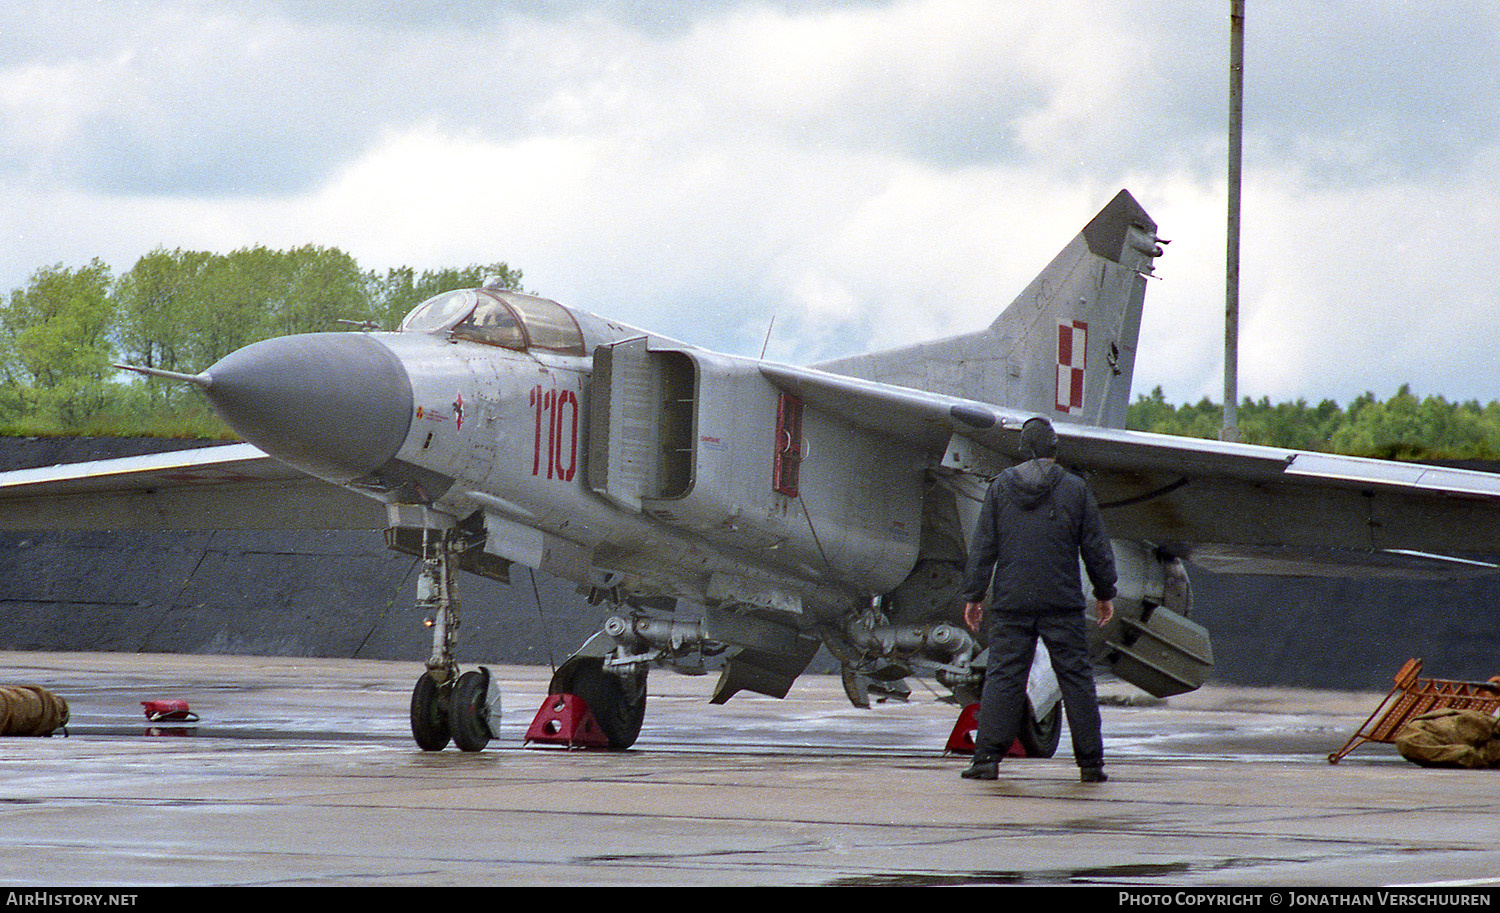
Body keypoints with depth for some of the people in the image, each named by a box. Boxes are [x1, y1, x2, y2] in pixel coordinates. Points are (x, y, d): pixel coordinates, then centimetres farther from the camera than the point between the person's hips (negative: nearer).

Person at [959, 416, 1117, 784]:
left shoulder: (1000, 487, 3)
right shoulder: (1075, 489, 0)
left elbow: (983, 547, 3)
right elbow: (1096, 548, 4)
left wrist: (973, 595, 8)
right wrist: (1105, 594, 16)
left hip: (1011, 602, 1)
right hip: (1063, 602, -1)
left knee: (1003, 675, 1)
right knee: (1075, 676, 4)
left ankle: (988, 757, -6)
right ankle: (1090, 762, 5)